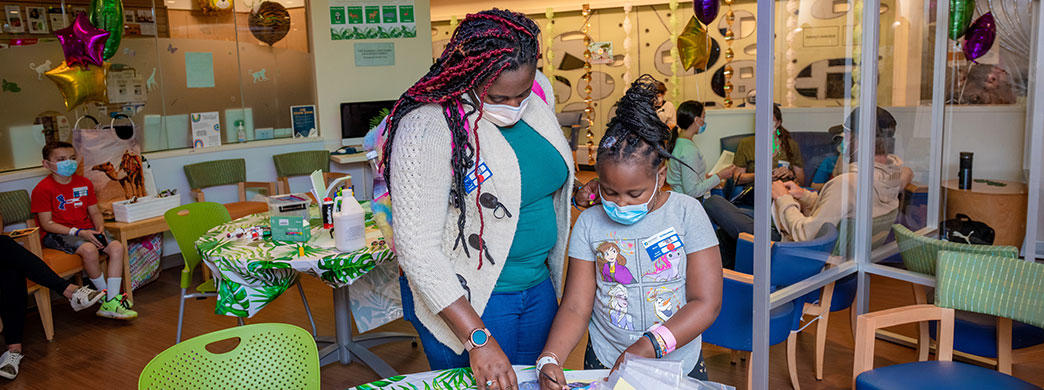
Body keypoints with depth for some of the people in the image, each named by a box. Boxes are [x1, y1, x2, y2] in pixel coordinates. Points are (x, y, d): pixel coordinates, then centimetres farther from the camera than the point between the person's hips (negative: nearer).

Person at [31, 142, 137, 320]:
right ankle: (104, 294, -13)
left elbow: (95, 213, 15)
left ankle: (110, 303, -22)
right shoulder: (42, 189, -6)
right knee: (89, 249, -35)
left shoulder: (84, 183, 12)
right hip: (58, 234, -6)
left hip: (87, 230, 6)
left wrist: (100, 229, -7)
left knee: (117, 247, -20)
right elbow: (47, 224, -11)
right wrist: (78, 232, -21)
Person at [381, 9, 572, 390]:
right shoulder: (428, 128, -25)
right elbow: (417, 248, -25)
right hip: (462, 300, -6)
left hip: (539, 287, 7)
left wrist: (554, 273, 16)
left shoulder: (538, 92, -3)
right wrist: (478, 338, -27)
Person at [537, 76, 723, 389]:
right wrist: (549, 358, -21)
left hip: (680, 365, -1)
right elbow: (575, 307, -3)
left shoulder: (687, 213, -4)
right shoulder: (590, 224, 0)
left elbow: (706, 303, -8)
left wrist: (648, 347, -20)